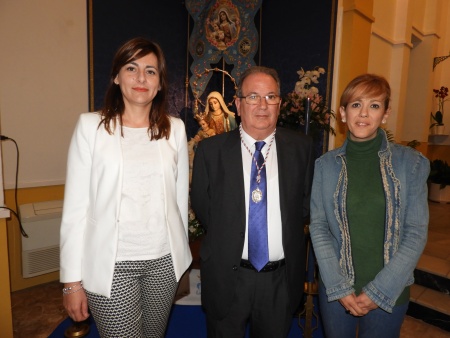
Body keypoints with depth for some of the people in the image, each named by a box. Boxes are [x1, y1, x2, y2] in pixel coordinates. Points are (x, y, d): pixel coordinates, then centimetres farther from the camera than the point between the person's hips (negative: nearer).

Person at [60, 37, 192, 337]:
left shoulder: (175, 129, 2)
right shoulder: (91, 125, -5)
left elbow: (181, 196, 7)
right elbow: (75, 206, -5)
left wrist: (180, 255, 10)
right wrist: (72, 280, -4)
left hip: (164, 261, 3)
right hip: (111, 265, -2)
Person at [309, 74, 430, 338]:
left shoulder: (411, 163, -6)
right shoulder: (326, 164, -4)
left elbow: (416, 233, -7)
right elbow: (318, 226, -4)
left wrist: (380, 290, -11)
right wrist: (339, 286, -10)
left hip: (390, 293, 0)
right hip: (335, 290, 1)